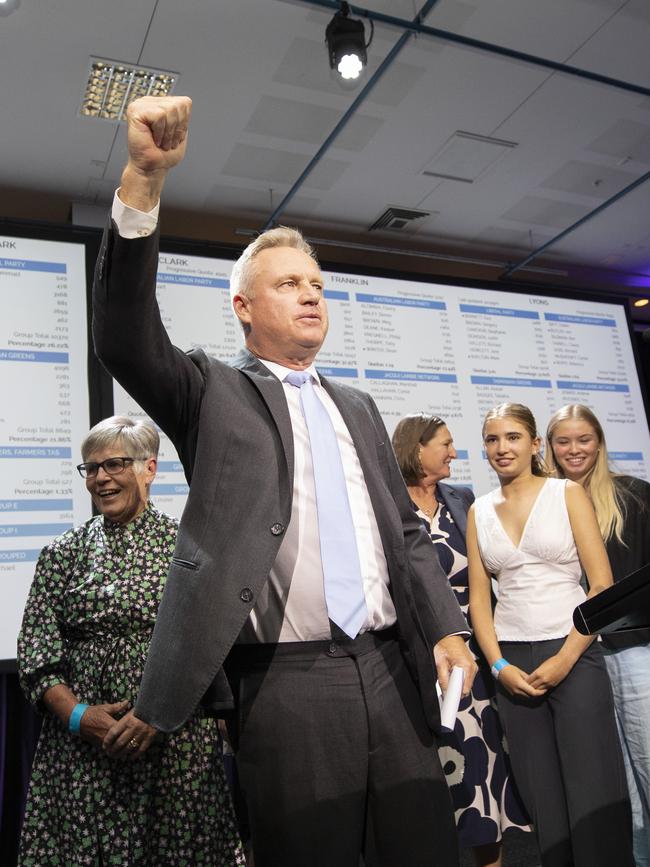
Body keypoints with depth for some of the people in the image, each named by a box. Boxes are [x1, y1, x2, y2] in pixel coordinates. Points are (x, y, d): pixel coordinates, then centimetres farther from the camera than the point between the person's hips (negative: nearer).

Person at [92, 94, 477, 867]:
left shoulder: (356, 408, 18)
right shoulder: (212, 393, 4)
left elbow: (405, 531, 17)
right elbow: (126, 341, -15)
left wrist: (446, 628, 4)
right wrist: (143, 179, -25)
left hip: (392, 668, 5)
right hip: (287, 685, -4)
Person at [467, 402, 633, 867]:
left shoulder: (568, 493, 0)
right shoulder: (479, 512, 8)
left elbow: (603, 586, -5)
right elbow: (479, 597, 8)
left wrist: (565, 658, -11)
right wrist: (499, 666, -4)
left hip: (574, 653, -3)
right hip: (512, 660, 3)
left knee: (593, 794, -2)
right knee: (541, 794, 9)